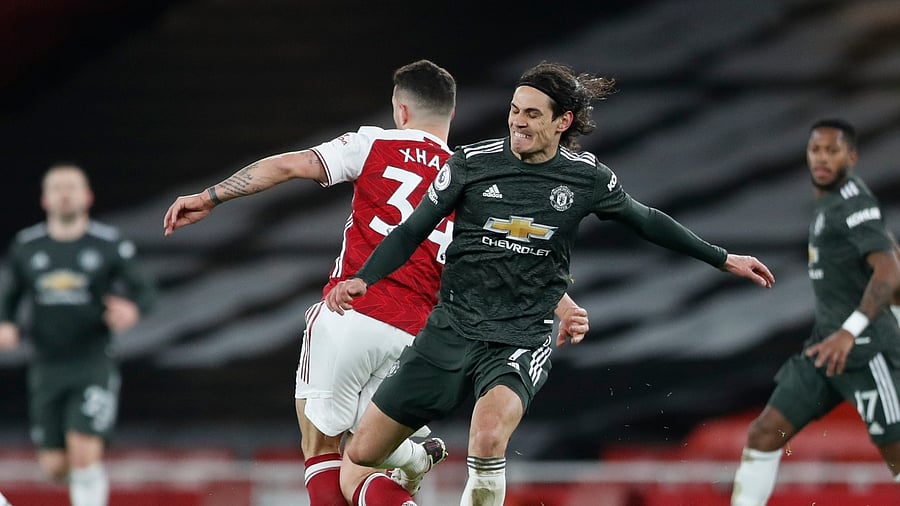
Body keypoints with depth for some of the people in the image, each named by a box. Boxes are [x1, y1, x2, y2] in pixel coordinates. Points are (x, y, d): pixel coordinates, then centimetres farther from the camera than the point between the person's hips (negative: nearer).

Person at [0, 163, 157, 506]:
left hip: (93, 365, -3)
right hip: (47, 368, 3)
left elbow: (145, 290, -1)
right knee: (55, 466, 5)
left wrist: (133, 309, -24)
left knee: (84, 453, -19)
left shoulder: (110, 245, -3)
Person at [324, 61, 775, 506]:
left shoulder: (588, 178, -1)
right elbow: (413, 231, 3)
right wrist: (362, 280, -13)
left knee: (488, 438, -34)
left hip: (523, 339, -2)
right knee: (361, 454, 0)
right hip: (453, 329, 2)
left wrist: (724, 259, 21)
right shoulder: (471, 163, -4)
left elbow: (646, 222, 16)